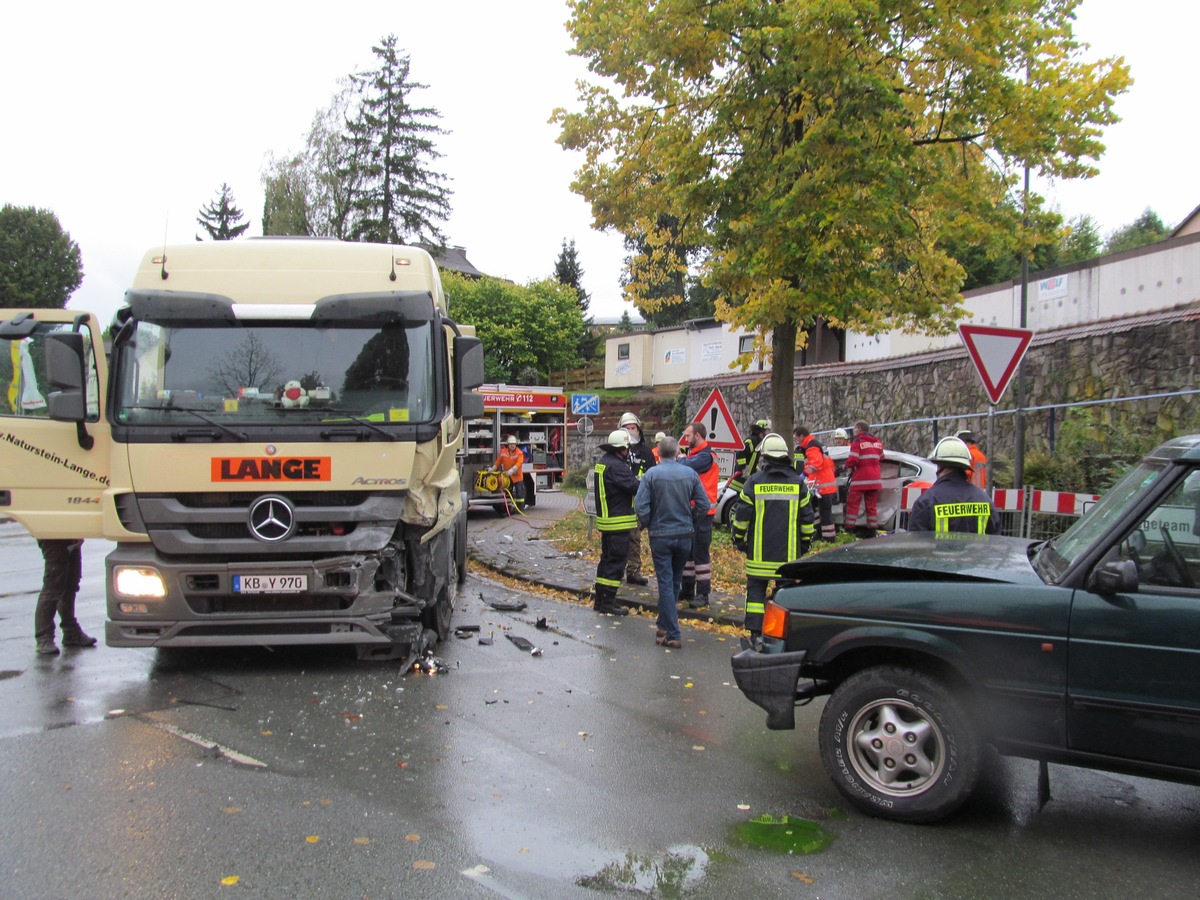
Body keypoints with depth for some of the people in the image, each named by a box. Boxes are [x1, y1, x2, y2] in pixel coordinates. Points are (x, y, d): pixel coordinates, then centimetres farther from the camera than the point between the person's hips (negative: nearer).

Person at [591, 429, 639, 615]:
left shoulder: (604, 461, 12)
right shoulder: (615, 466, -21)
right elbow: (635, 486, -23)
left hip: (606, 519, 10)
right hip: (618, 522, -10)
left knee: (607, 558, 16)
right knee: (616, 560, -4)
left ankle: (600, 599, 22)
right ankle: (608, 601, -1)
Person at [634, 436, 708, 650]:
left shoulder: (652, 474, -9)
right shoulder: (690, 474, -1)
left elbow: (640, 506, -14)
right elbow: (704, 504, -1)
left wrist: (647, 525, 3)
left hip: (660, 536, -3)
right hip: (685, 535, 3)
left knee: (665, 583, 0)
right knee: (675, 581, 19)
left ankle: (672, 634, -2)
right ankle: (665, 623, 31)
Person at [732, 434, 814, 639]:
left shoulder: (754, 481, -3)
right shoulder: (797, 482, 3)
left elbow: (741, 515, -1)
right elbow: (807, 517, 8)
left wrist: (739, 539, 11)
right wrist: (806, 542, 19)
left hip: (759, 552, -1)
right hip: (789, 553, 1)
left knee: (756, 589, 5)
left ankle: (756, 633, 3)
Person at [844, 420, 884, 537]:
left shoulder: (857, 441, -9)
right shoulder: (878, 442, 13)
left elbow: (853, 460, -17)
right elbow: (881, 458, 19)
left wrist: (848, 466, 1)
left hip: (860, 479, -6)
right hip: (875, 479, 6)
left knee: (852, 503, -1)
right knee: (872, 505, 10)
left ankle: (849, 529, -5)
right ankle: (872, 530, 10)